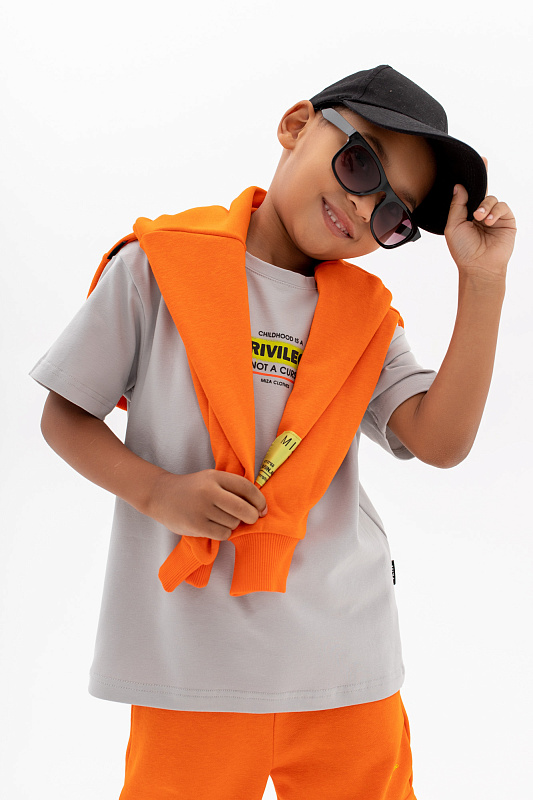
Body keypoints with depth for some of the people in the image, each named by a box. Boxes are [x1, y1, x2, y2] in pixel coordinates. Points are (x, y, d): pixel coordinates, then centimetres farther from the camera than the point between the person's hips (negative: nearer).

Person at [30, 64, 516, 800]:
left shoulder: (367, 315, 8)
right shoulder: (161, 266, -2)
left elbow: (441, 442, -6)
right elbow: (64, 416, 2)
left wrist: (483, 282, -9)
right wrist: (158, 492, -15)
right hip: (193, 655, -3)